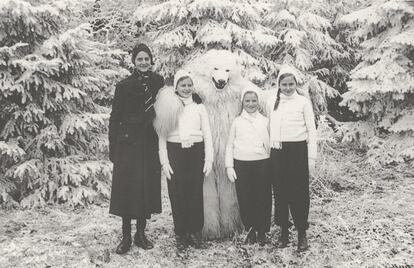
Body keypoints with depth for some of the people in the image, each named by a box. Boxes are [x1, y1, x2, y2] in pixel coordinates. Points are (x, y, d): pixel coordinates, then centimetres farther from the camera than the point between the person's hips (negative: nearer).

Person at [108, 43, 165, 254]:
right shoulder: (124, 86, -2)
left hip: (149, 142, 3)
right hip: (127, 141, -2)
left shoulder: (158, 82, 6)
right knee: (126, 186, -1)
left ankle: (141, 234, 19)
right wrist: (112, 148, -6)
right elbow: (114, 117, -2)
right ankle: (126, 237, 11)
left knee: (148, 186, 6)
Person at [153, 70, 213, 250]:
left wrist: (208, 159, 2)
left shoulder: (199, 107, 10)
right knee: (177, 194, 0)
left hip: (196, 152, 1)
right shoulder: (168, 107, 6)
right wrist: (164, 161, -3)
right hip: (174, 152, -1)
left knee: (196, 193, 1)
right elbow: (162, 136, 3)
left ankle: (195, 232, 14)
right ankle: (181, 235, 11)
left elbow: (207, 134, 9)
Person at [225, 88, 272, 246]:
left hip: (262, 163, 0)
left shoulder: (265, 121, 9)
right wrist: (229, 166, 3)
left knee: (262, 198, 0)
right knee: (244, 199, 2)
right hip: (241, 164, 1)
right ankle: (250, 230, 18)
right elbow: (230, 145, 10)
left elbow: (271, 143, 11)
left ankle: (262, 231, 16)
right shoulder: (237, 122, 9)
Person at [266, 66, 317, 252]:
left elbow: (311, 130, -1)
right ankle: (283, 230, 19)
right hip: (277, 151, 3)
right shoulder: (272, 102, 8)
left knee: (299, 192, 0)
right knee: (280, 192, 7)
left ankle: (302, 233, 11)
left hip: (298, 150, -3)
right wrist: (270, 149, 13)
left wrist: (311, 157, -5)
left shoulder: (303, 102, -1)